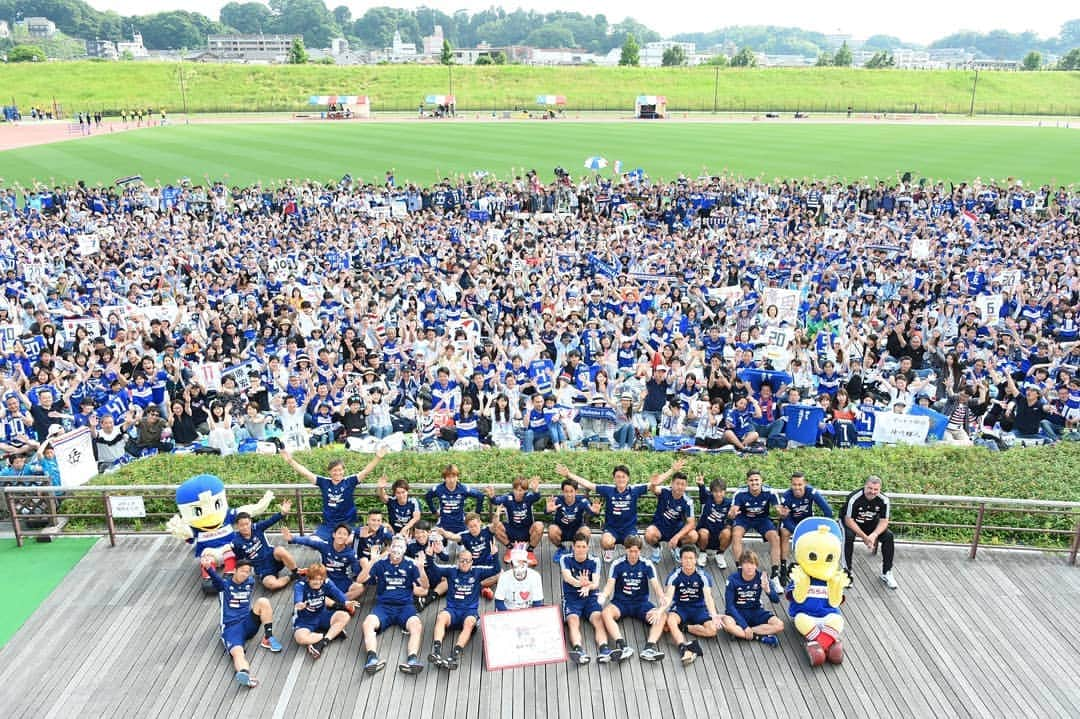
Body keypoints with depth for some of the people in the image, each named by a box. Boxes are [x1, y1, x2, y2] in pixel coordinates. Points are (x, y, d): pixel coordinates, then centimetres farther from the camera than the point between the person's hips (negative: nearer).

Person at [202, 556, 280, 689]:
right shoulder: (224, 584, 3)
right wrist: (208, 568, -39)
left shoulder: (250, 582, 14)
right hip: (231, 628, -3)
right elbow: (216, 578, -18)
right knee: (237, 652, -33)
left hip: (248, 624, 4)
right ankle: (245, 674, -65)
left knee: (263, 601, -22)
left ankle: (268, 638, -12)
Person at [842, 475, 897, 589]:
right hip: (852, 523, -4)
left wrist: (874, 535, -32)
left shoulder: (884, 500, -16)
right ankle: (847, 572, -21)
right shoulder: (854, 498, -29)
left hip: (872, 524, 4)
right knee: (848, 536, -33)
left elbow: (884, 521, -13)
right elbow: (848, 520, -25)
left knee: (888, 536, -17)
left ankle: (886, 573, -3)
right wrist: (864, 537, -31)